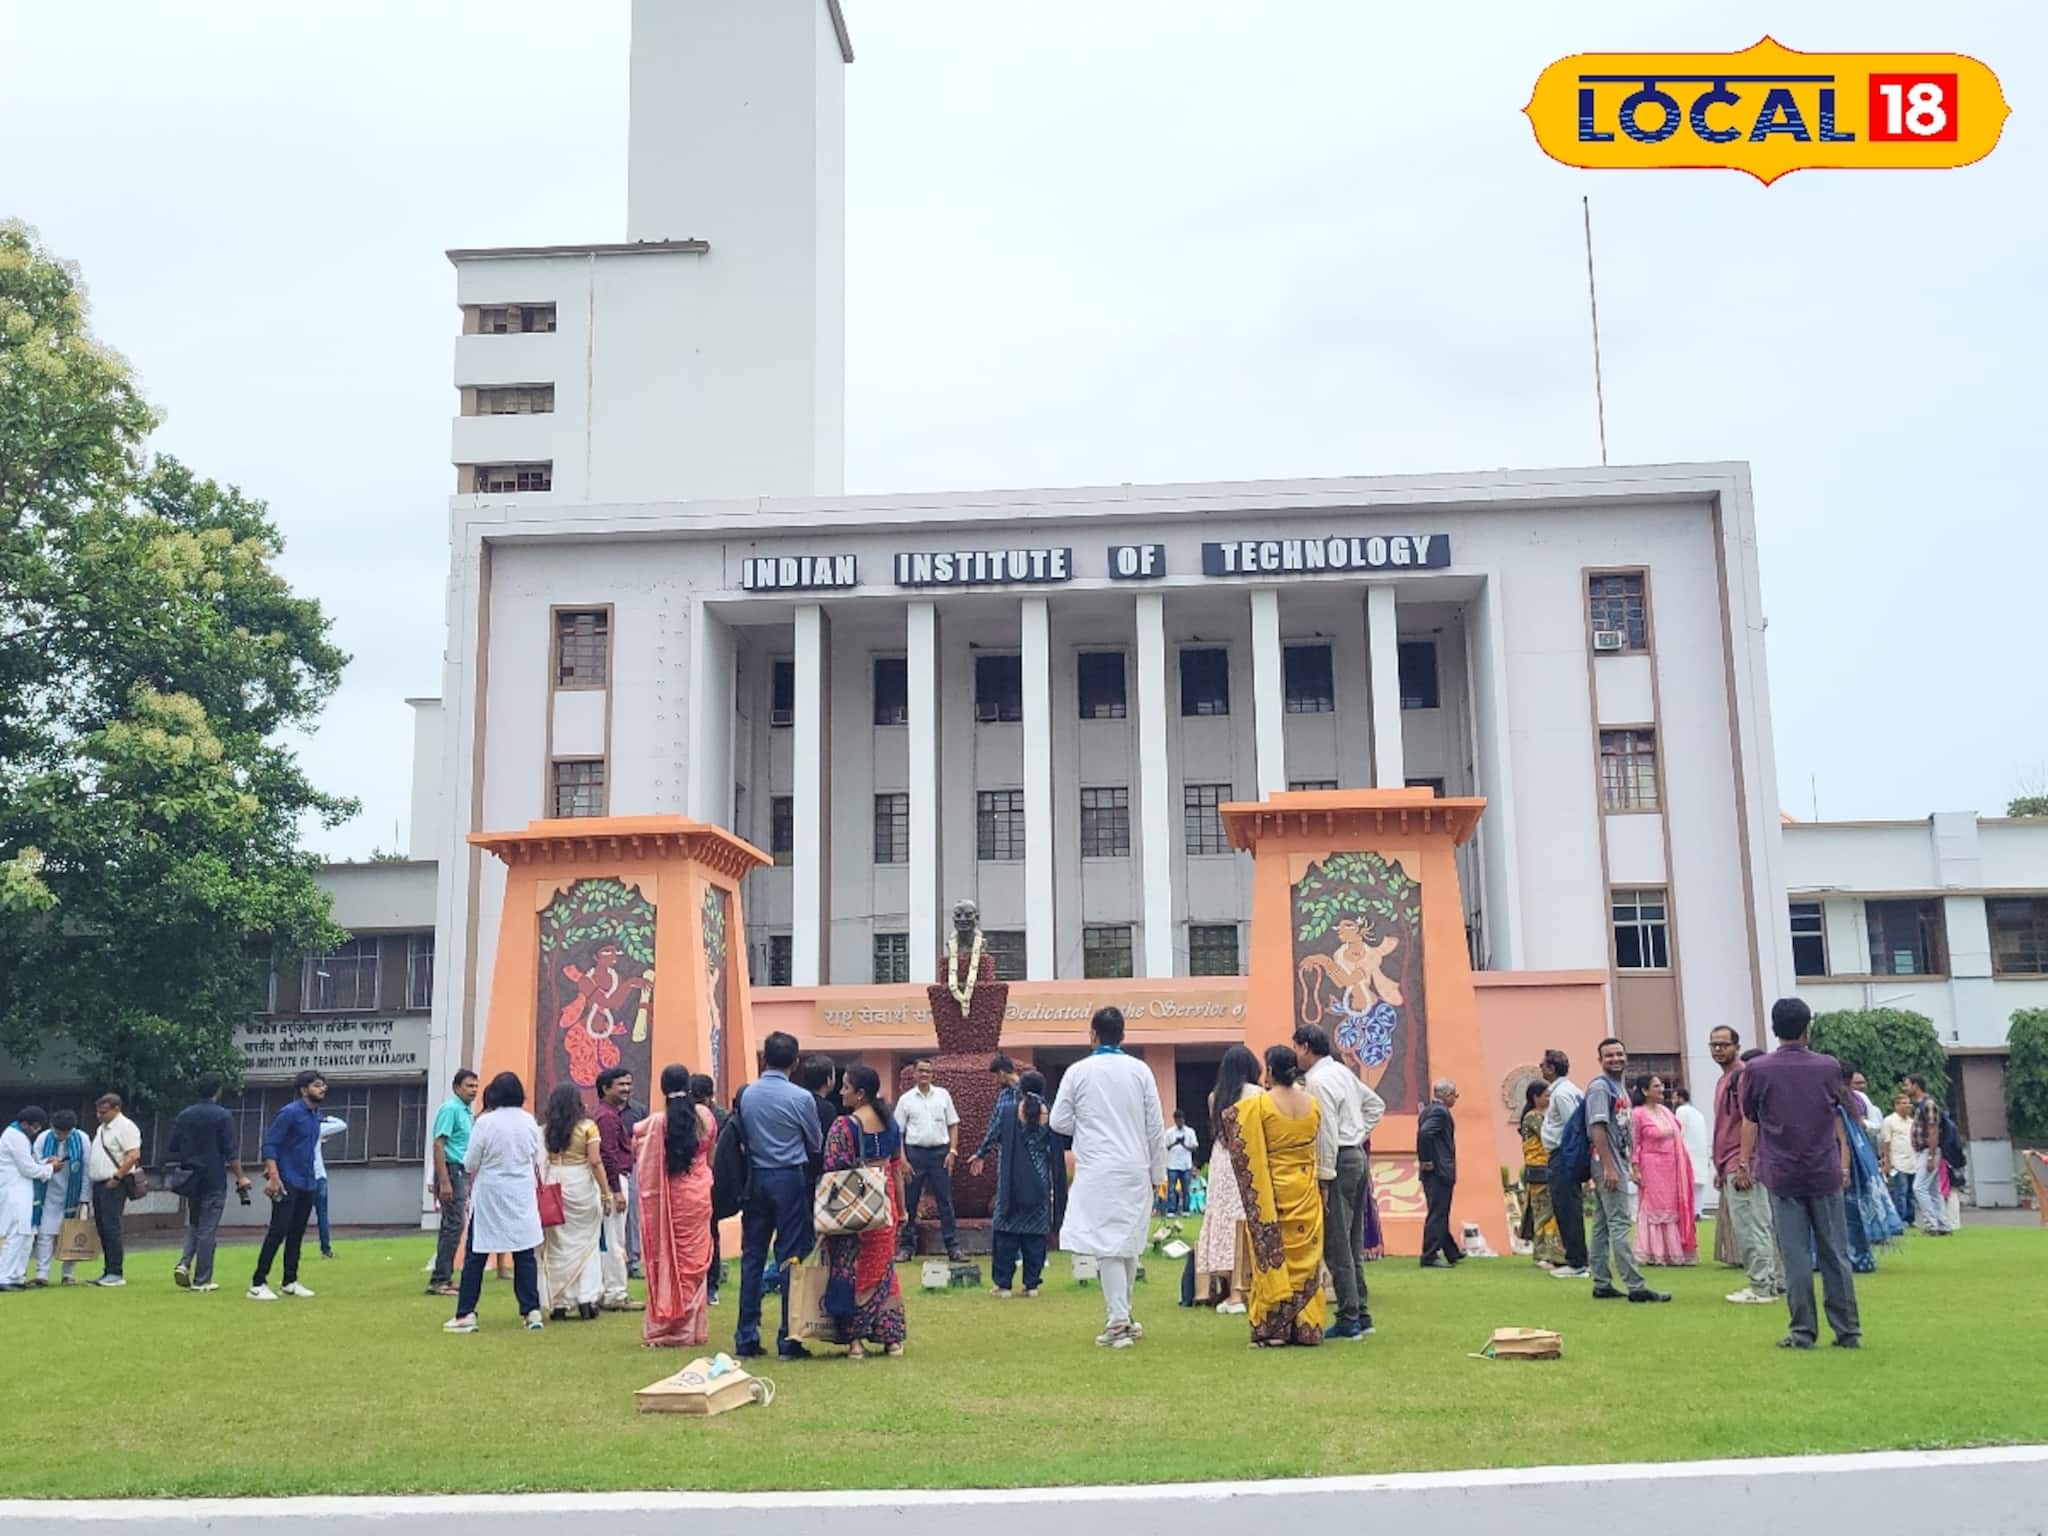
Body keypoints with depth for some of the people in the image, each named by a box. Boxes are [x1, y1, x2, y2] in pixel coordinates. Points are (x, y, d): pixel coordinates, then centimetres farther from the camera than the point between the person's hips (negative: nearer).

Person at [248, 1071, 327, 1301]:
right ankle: (258, 1284, -3)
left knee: (297, 1233, 11)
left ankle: (290, 1282, 19)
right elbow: (269, 1144, -15)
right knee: (278, 1231, -8)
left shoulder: (316, 1116, 12)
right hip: (287, 1183, -7)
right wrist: (274, 1175, -24)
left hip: (307, 1184, 7)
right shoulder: (290, 1112, -11)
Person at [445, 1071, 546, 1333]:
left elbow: (470, 1164, -8)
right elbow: (537, 1160, 8)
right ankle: (532, 1311, 7)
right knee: (525, 1254, 8)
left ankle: (466, 1314, 6)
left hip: (489, 1194, -3)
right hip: (522, 1195, 3)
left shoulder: (485, 1122, -13)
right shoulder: (529, 1121, -1)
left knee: (476, 1256, 6)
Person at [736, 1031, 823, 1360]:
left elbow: (740, 1138, 9)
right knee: (790, 1259, 2)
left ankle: (746, 1339, 11)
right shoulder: (802, 1098, -10)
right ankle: (788, 1340, 2)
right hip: (789, 1179, -3)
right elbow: (816, 1144, 4)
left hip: (755, 1180, 3)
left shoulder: (746, 1095, -1)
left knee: (752, 1257, 9)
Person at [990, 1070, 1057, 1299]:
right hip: (1039, 1183, 1)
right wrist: (1053, 1181, 12)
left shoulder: (1012, 1110, -6)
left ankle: (1003, 1284, 4)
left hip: (1013, 1179, -1)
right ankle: (1032, 1283, 9)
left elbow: (999, 1143, -1)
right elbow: (1055, 1151, 3)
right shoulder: (1048, 1112, -2)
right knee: (1036, 1233, 8)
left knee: (1007, 1232, 4)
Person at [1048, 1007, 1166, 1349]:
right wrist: (1157, 1173, 10)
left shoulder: (1078, 1072, -3)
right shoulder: (1140, 1071, 1)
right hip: (1135, 1170, 2)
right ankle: (1122, 1315, 25)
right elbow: (1156, 1127, 2)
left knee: (1107, 1245, -1)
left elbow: (1059, 1122, 2)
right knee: (1129, 1242, 14)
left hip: (1097, 1172, -2)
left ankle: (1118, 1322, -5)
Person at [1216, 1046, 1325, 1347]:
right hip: (1307, 1191, 4)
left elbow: (1245, 1152, -9)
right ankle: (1306, 1327, 14)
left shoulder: (1256, 1105, -13)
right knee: (1305, 1256, 11)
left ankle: (1273, 1328, 5)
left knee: (1272, 1256, 3)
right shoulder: (1313, 1103, 1)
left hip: (1271, 1189, -4)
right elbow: (1317, 1145, 12)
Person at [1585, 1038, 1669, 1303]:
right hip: (1607, 1164, -9)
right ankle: (1636, 1286, -12)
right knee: (1619, 1224, -10)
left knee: (1602, 1226, 10)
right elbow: (1597, 1127, -18)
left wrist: (1629, 1167, 19)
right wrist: (1609, 1167, -23)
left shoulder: (1620, 1088, 18)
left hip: (1619, 1164, 9)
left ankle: (1602, 1285, 12)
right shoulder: (1599, 1087, -11)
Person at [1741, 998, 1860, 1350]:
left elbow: (1750, 1122, 4)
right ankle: (1848, 1331, 11)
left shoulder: (1756, 1070, -4)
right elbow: (1837, 1119, 10)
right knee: (1835, 1254, 8)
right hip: (1825, 1175, 1)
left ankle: (1803, 1332, 3)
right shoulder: (1829, 1067, 1)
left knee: (1796, 1257, 1)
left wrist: (1746, 1162, 17)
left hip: (1782, 1176, -1)